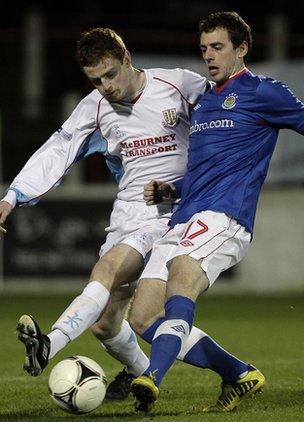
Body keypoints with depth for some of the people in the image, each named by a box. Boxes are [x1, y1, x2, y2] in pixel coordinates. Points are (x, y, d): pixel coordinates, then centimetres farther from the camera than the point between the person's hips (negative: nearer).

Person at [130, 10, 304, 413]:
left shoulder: (261, 92, 6)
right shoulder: (202, 103, 29)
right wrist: (168, 189, 16)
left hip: (223, 217, -8)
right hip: (182, 221, 8)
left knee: (181, 277, -36)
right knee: (145, 319, -4)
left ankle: (152, 379, -56)